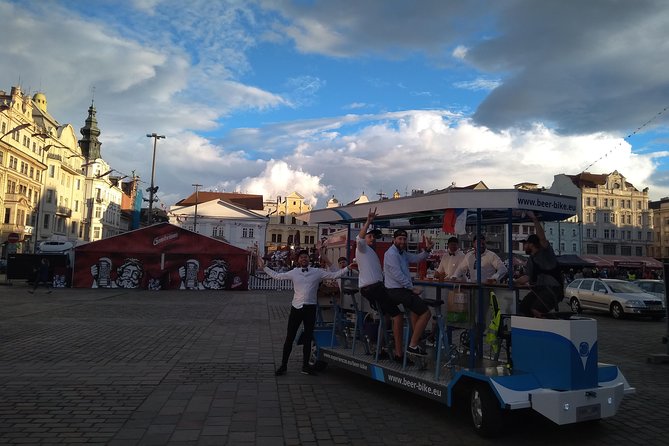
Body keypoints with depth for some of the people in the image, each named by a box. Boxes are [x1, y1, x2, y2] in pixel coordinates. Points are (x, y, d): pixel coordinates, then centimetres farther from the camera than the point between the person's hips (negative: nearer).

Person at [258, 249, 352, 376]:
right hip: (296, 308, 0)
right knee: (290, 338, 4)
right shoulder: (293, 273, 4)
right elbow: (277, 276, 13)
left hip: (310, 308, 1)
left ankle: (305, 365, 23)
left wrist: (348, 267, -4)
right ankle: (283, 365, 16)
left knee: (308, 338, 10)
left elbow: (334, 275, 3)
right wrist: (264, 268, 13)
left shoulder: (317, 272, 3)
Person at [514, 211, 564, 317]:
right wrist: (513, 282, 9)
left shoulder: (545, 253, -6)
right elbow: (527, 277, 18)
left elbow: (542, 237, -24)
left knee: (536, 310, -28)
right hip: (538, 289, 8)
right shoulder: (531, 260, 17)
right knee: (521, 309, -3)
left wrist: (535, 219, -29)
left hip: (553, 289, -8)